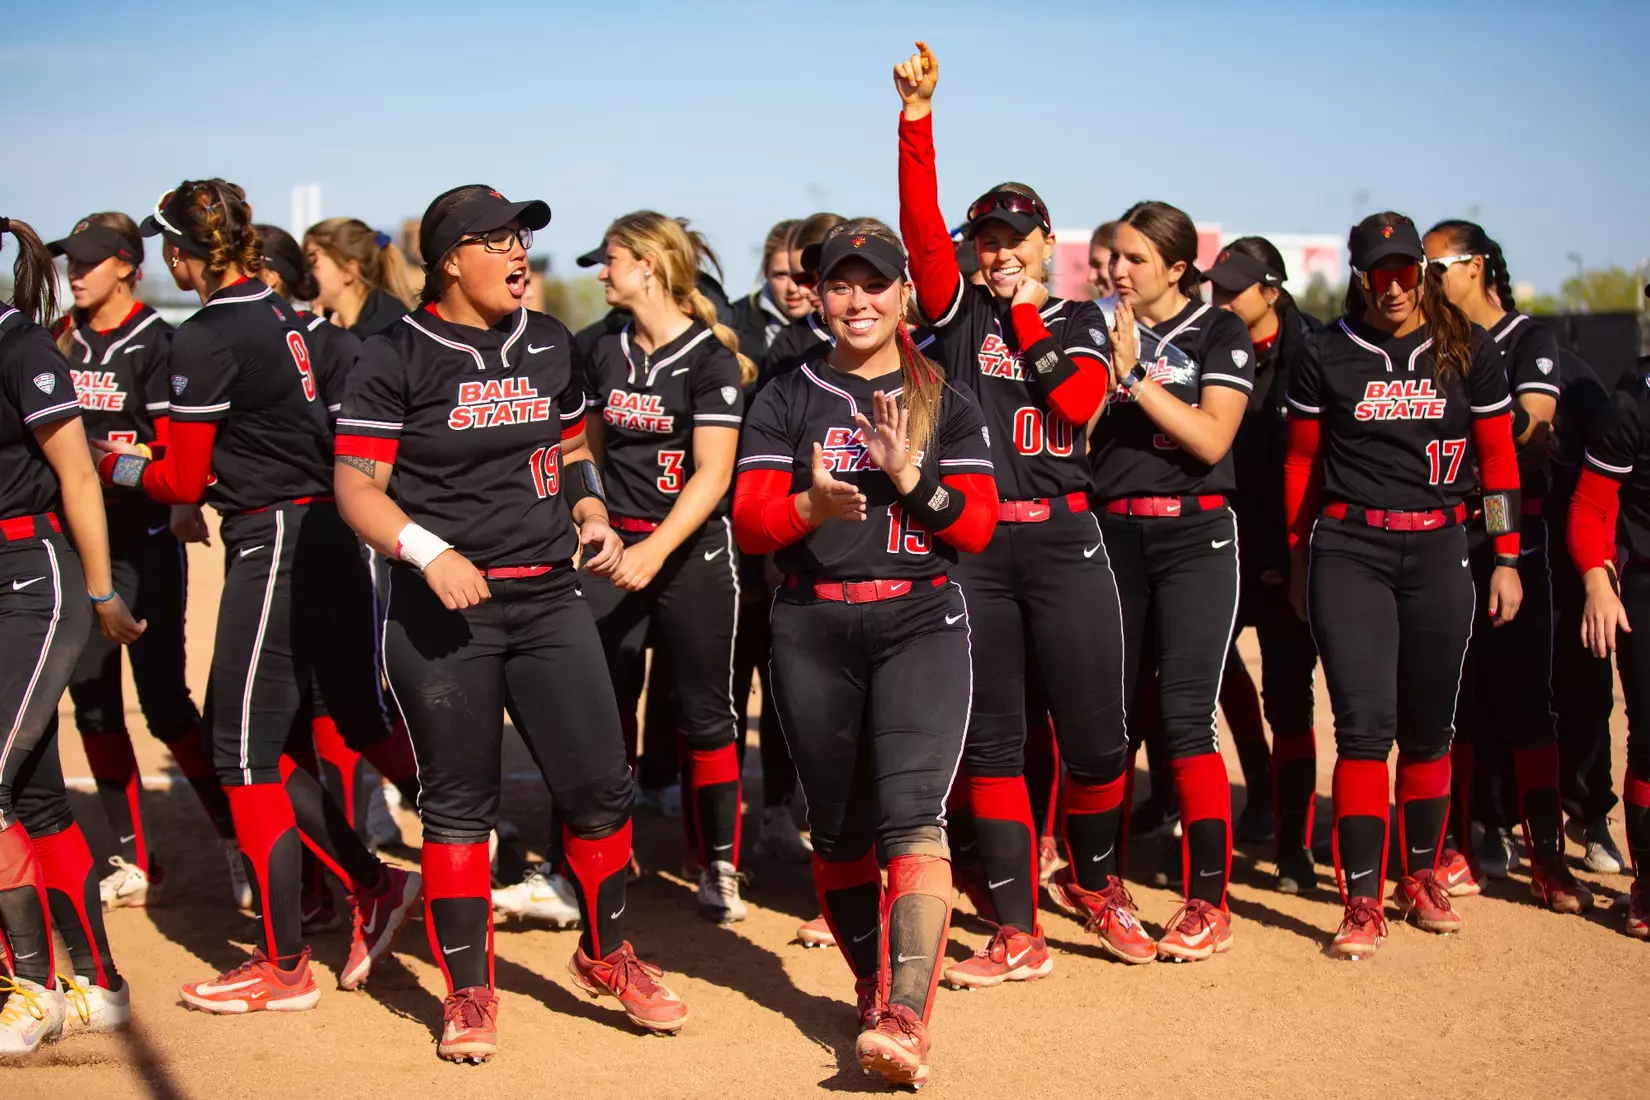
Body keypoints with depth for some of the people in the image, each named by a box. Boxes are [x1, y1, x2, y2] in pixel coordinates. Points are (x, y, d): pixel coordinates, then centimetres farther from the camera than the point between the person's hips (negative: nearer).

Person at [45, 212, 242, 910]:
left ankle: (237, 842, 9)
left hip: (145, 545, -6)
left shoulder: (154, 342, -8)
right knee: (91, 697, 6)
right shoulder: (62, 339, 9)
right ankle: (134, 863, 16)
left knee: (164, 701, -6)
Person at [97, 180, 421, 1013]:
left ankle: (283, 967, 5)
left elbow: (183, 481, -8)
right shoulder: (280, 314, 11)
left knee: (244, 752, -1)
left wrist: (116, 466, 8)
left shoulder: (206, 340, -13)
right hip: (321, 532, 9)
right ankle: (371, 885, 13)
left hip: (273, 543, -8)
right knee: (260, 744, 15)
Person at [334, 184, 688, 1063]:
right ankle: (468, 992, 16)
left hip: (548, 596, 4)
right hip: (440, 611, -4)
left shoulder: (549, 345, 10)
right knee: (457, 804, 4)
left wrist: (592, 515, 5)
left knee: (600, 784, 1)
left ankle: (606, 955, 23)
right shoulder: (398, 358, -6)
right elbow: (356, 486, -9)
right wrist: (429, 551, -24)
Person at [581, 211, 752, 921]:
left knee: (703, 716, 2)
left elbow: (712, 474, -15)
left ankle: (719, 865, 12)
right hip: (615, 546, 5)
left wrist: (656, 551, -24)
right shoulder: (606, 353, 9)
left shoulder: (711, 358, -9)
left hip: (692, 550, -5)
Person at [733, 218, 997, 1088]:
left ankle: (908, 1017, -27)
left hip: (920, 623, -2)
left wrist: (910, 475, -13)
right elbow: (750, 523, 1)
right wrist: (811, 504, -20)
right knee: (838, 829, 8)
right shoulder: (786, 400, 10)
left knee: (910, 812, -19)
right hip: (812, 630, 2)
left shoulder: (945, 402, 10)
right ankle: (873, 986, 28)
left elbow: (976, 527, 4)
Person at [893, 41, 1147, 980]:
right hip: (971, 544, 0)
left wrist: (1028, 317, -4)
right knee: (991, 738, 2)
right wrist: (918, 117, -16)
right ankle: (1017, 935, 7)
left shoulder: (1081, 323, 11)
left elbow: (1081, 402, -8)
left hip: (1063, 540, 0)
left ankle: (1095, 881, 27)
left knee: (1097, 734, 0)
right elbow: (921, 227, -6)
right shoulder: (959, 313, 9)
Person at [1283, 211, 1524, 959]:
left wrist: (1506, 558, 5)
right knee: (1365, 725, -9)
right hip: (1347, 548, -1)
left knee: (1428, 729, 8)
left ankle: (1421, 878, 24)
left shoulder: (1468, 351, 4)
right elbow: (1302, 461, 9)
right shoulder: (1326, 355, 3)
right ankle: (1362, 902, -5)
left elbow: (1499, 458, 8)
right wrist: (1297, 559, 10)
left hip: (1437, 550, 1)